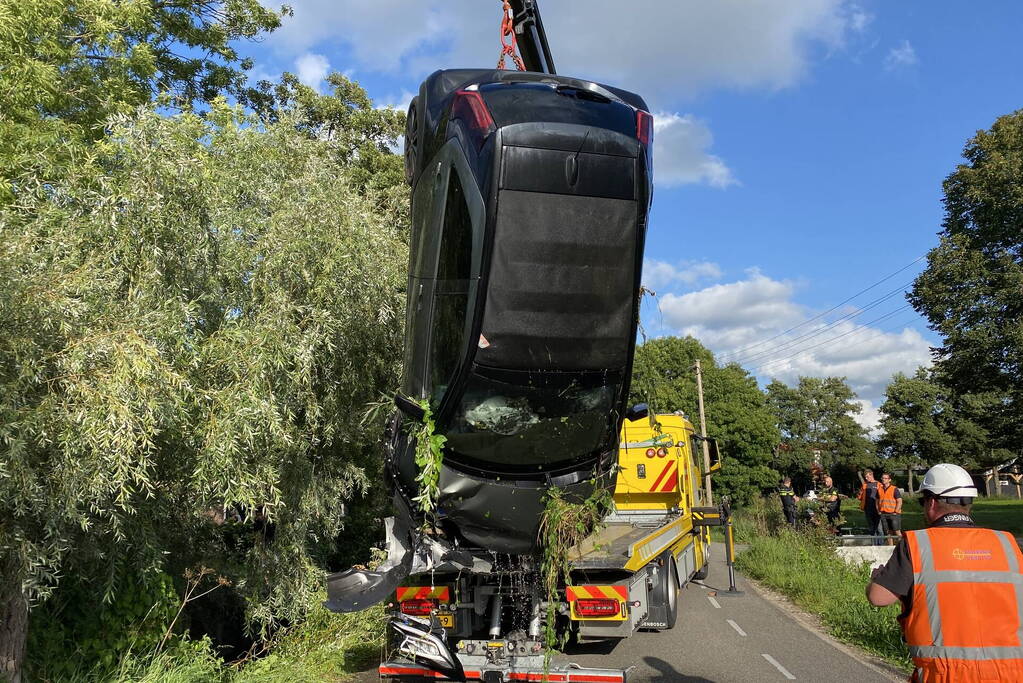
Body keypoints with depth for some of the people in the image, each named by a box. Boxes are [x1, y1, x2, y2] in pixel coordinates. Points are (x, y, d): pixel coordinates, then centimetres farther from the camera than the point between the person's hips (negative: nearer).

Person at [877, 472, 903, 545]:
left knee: (897, 531, -8)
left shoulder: (894, 489, -5)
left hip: (893, 514, -5)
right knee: (888, 533, 9)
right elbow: (877, 501, 21)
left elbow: (899, 501, -8)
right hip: (883, 514, 5)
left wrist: (895, 512, -12)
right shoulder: (879, 489, 11)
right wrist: (878, 511, 11)